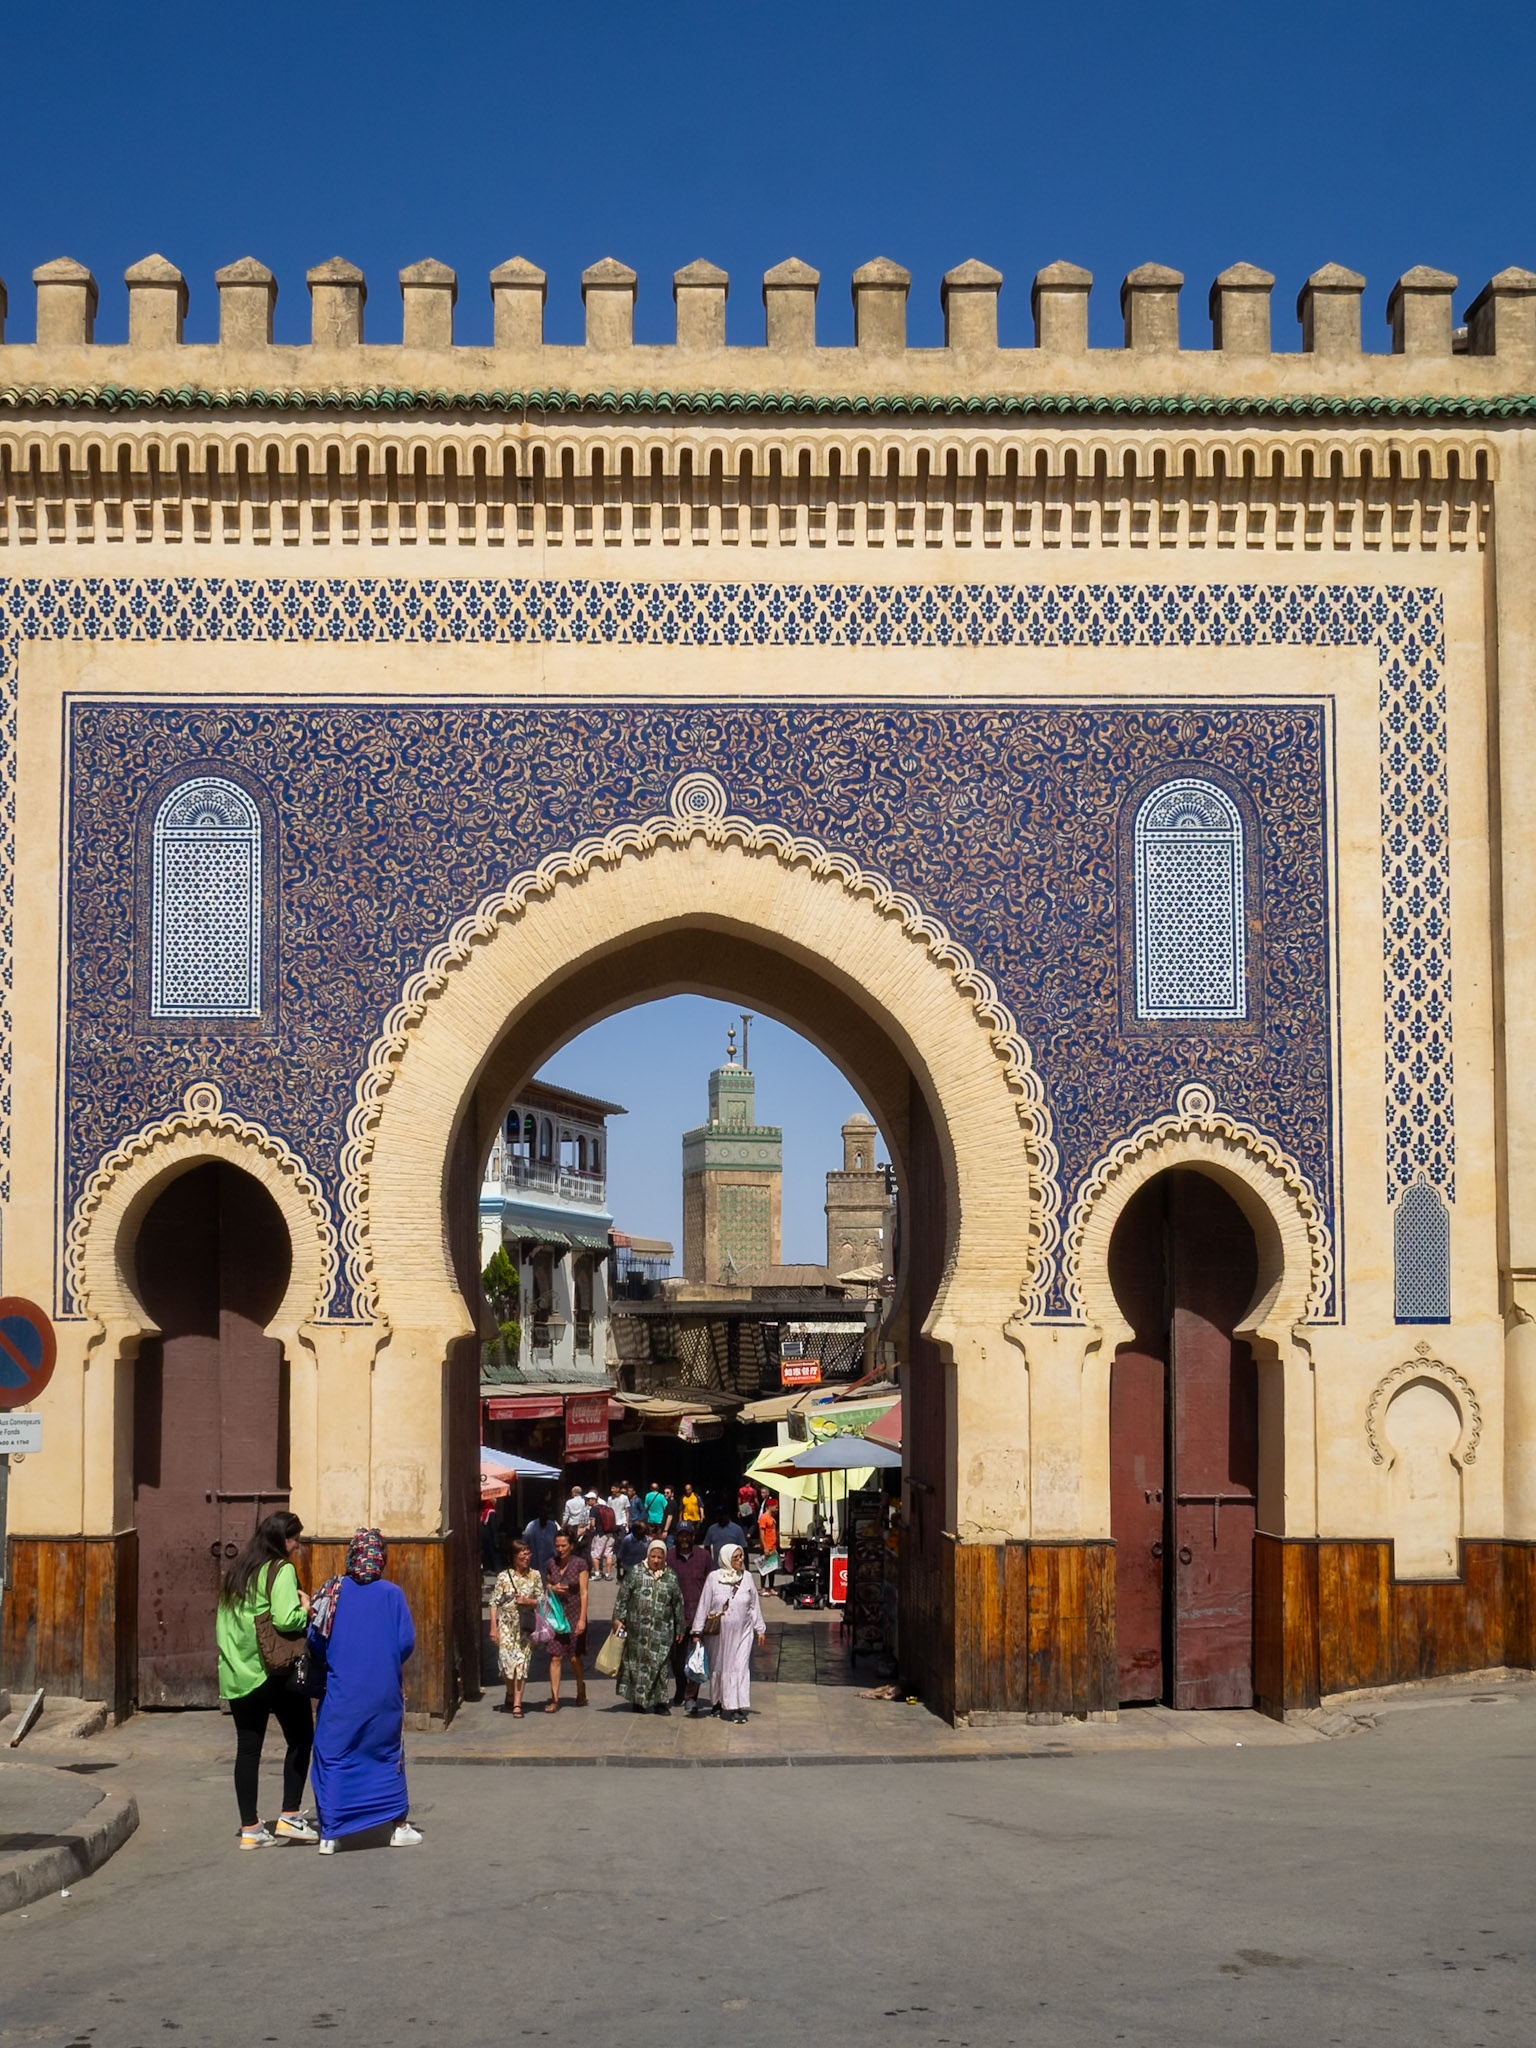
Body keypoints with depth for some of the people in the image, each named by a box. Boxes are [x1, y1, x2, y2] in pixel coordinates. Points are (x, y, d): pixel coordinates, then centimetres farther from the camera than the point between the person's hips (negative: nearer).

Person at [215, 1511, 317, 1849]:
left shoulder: (237, 1572, 16)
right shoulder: (282, 1571, -8)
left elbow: (223, 1623, 14)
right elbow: (284, 1620, -21)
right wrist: (306, 1609, -3)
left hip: (235, 1674, 7)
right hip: (274, 1670, -7)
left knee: (248, 1747, 8)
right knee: (300, 1738, 8)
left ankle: (250, 1828, 8)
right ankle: (290, 1816, 3)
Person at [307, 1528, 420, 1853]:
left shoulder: (334, 1591, -4)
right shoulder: (391, 1594, -6)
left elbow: (315, 1640, -3)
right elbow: (407, 1642, -7)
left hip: (341, 1691, 0)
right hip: (383, 1692, 0)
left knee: (334, 1759, 6)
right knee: (387, 1756, 15)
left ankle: (329, 1834, 2)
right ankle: (400, 1827, 21)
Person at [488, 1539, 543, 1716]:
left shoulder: (535, 1576, 5)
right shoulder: (504, 1577, -1)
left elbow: (541, 1601, 9)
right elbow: (494, 1603, 0)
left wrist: (528, 1601, -11)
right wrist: (493, 1627, -5)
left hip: (526, 1626, 1)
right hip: (506, 1625, -1)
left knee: (522, 1663, -5)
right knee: (507, 1660, -5)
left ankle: (516, 1703, -1)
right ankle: (511, 1696, 21)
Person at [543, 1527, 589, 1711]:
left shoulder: (579, 1563, -6)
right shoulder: (551, 1564, 4)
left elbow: (583, 1593, -7)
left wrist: (582, 1618, -13)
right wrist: (552, 1589, -6)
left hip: (574, 1614, -2)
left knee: (574, 1657, 5)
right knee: (555, 1657, -4)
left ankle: (581, 1690, 28)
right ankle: (554, 1698, -1)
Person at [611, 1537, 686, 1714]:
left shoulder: (671, 1577, 7)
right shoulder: (636, 1573, 3)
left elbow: (678, 1605, 11)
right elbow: (623, 1596, 3)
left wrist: (680, 1628, 12)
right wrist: (618, 1618, -3)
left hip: (662, 1631, 1)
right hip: (638, 1629, -1)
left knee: (660, 1664, -1)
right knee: (638, 1661, 4)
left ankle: (659, 1701, 4)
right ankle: (638, 1700, 13)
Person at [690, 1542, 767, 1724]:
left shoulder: (747, 1577, 3)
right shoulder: (714, 1578, -4)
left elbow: (755, 1605, 9)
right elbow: (703, 1605, -1)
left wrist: (760, 1629, 9)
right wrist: (697, 1631, -1)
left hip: (741, 1632, 0)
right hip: (718, 1632, 0)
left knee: (740, 1667, -7)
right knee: (718, 1667, 10)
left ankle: (738, 1707, -8)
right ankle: (719, 1702, 27)